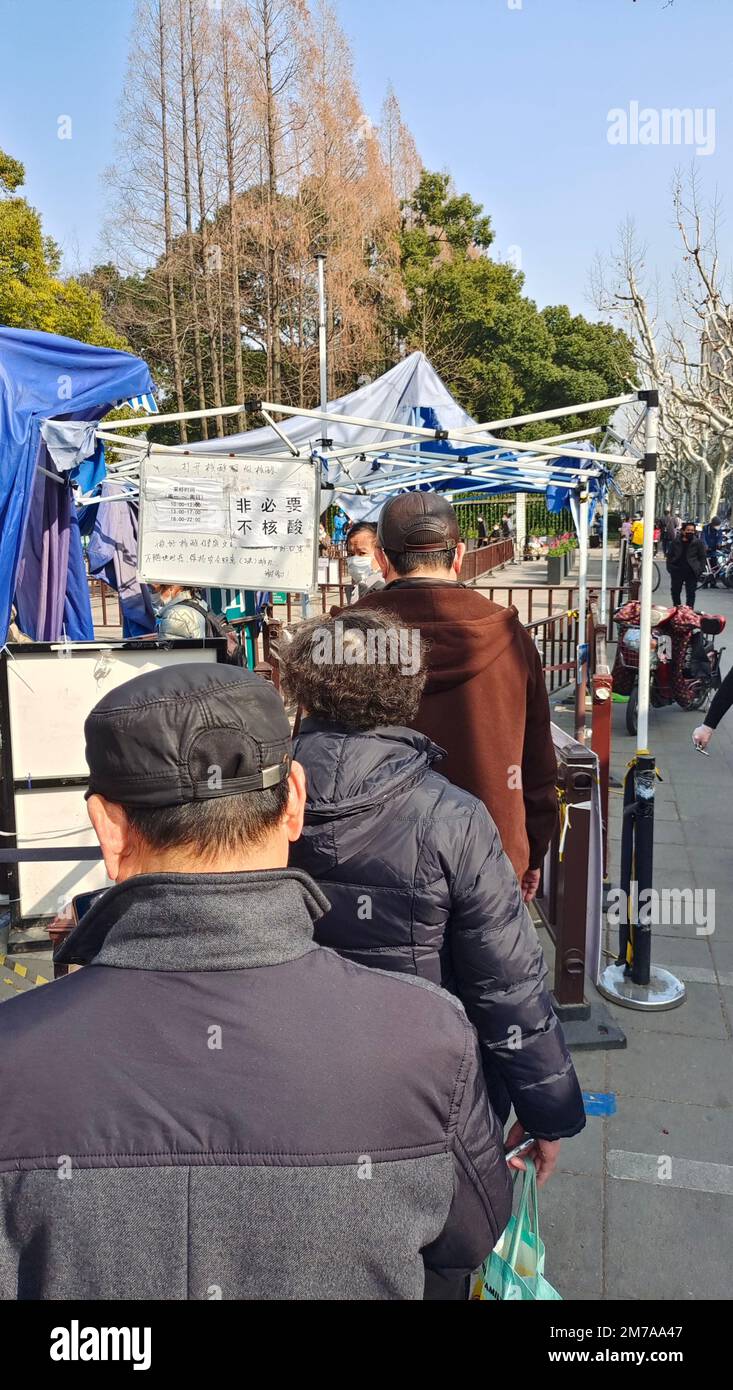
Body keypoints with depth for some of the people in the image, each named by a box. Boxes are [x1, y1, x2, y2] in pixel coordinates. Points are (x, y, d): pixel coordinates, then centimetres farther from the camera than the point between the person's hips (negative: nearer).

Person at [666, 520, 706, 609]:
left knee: (691, 593, -1)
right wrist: (670, 567, 1)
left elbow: (702, 557, 1)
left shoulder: (698, 542, -1)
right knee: (675, 591, 11)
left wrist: (700, 570, -8)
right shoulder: (676, 541, 5)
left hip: (691, 572, -3)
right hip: (677, 571, 3)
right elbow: (669, 555, 11)